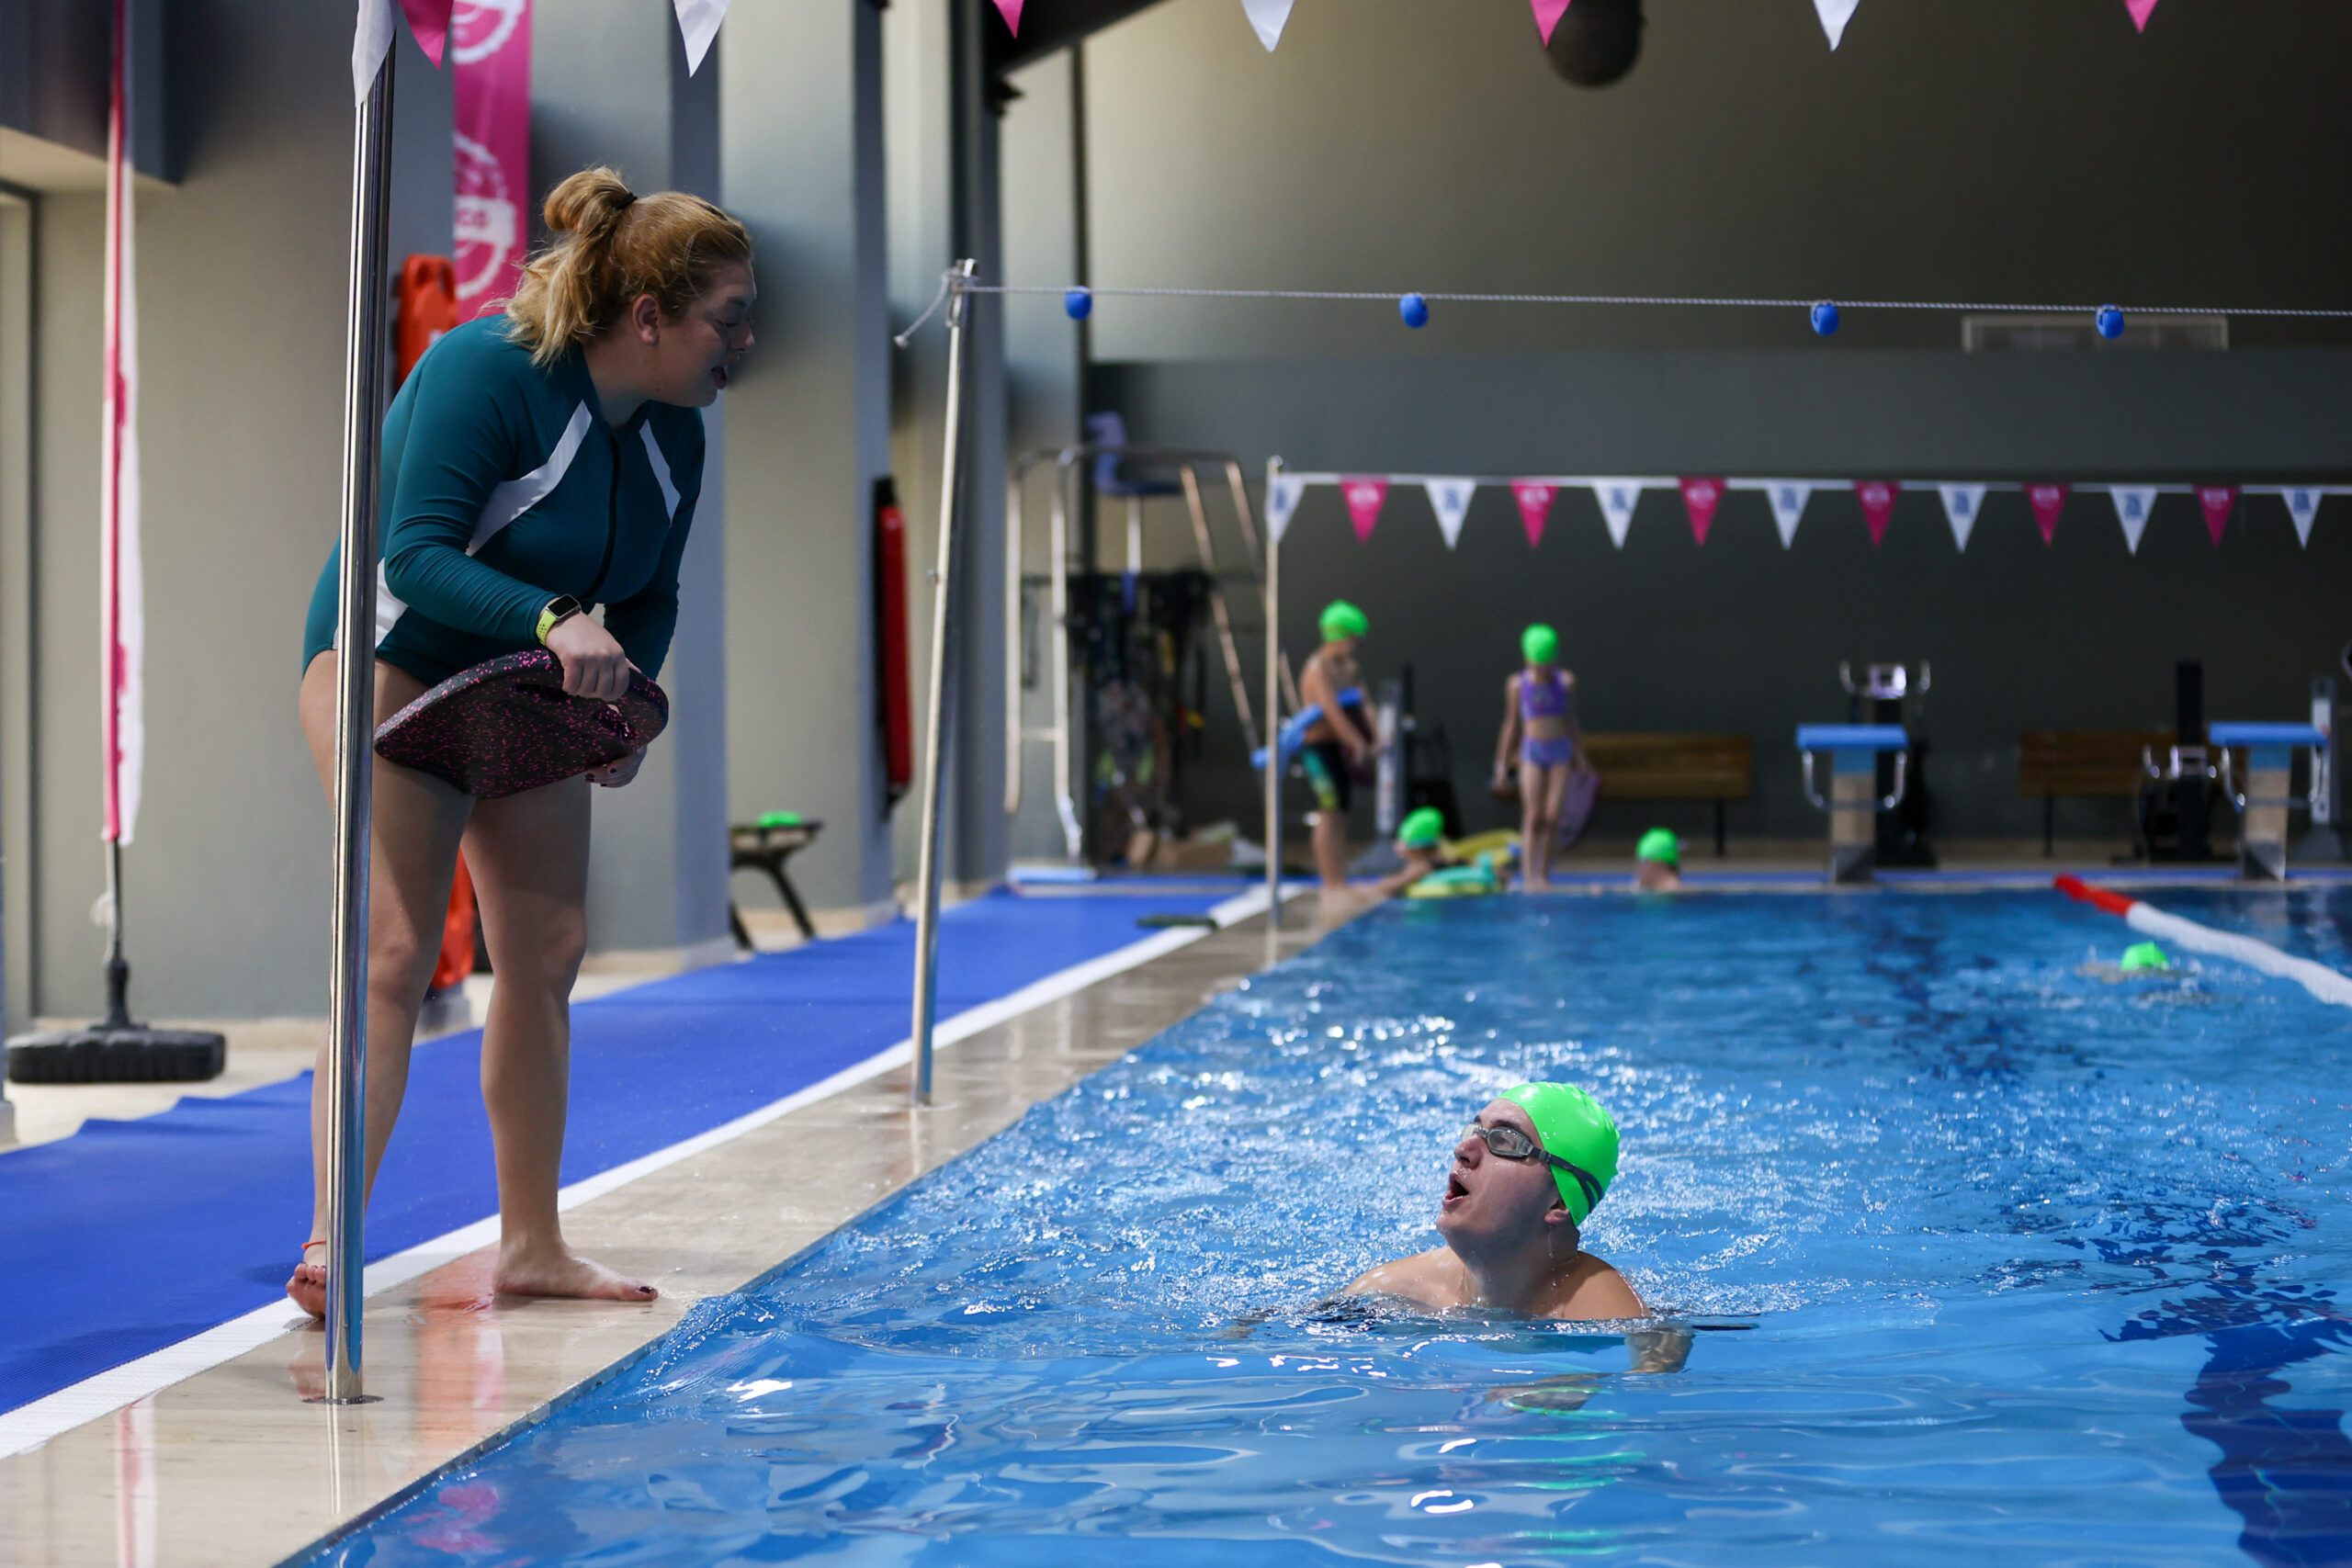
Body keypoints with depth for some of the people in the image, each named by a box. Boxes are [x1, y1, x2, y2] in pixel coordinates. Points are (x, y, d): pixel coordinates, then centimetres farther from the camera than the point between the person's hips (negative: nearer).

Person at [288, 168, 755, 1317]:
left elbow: (649, 597, 9)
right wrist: (554, 619, -43)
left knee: (547, 954, 5)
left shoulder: (676, 434, -1)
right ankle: (330, 1247, -19)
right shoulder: (487, 369, -24)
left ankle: (531, 1245, 15)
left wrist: (622, 704, -8)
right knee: (396, 946, -18)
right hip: (391, 660, -7)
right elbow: (417, 554, -30)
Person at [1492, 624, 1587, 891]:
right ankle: (1528, 877, -17)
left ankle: (1544, 875, 4)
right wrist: (1502, 763, 8)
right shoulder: (1517, 684, 2)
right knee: (1532, 817, -11)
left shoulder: (1565, 682, 5)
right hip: (1532, 752, -1)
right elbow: (1511, 725, 8)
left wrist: (1580, 756, 14)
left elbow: (1571, 722, 13)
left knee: (1552, 817, -4)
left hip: (1560, 751, 2)